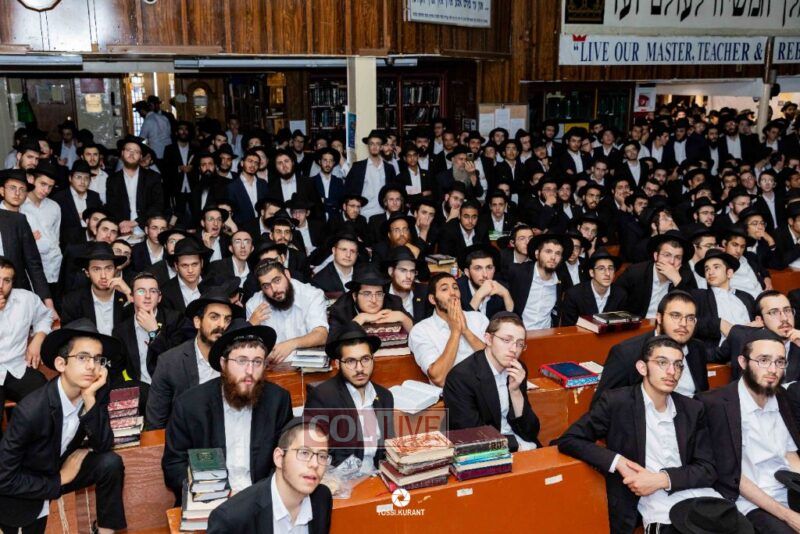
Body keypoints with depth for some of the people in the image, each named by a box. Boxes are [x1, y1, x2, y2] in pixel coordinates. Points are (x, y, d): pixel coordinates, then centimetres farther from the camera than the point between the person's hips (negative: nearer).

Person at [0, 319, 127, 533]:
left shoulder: (98, 393, -17)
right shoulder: (31, 410, -31)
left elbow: (103, 446, -19)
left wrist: (90, 399, -31)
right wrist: (58, 483, -16)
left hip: (62, 466, 4)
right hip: (24, 490, -4)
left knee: (110, 463, -19)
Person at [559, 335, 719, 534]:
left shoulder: (693, 410, 12)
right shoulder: (616, 402, -2)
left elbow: (708, 469, 7)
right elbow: (568, 441, -2)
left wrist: (663, 479, -10)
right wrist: (618, 461, -14)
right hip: (657, 507, -5)